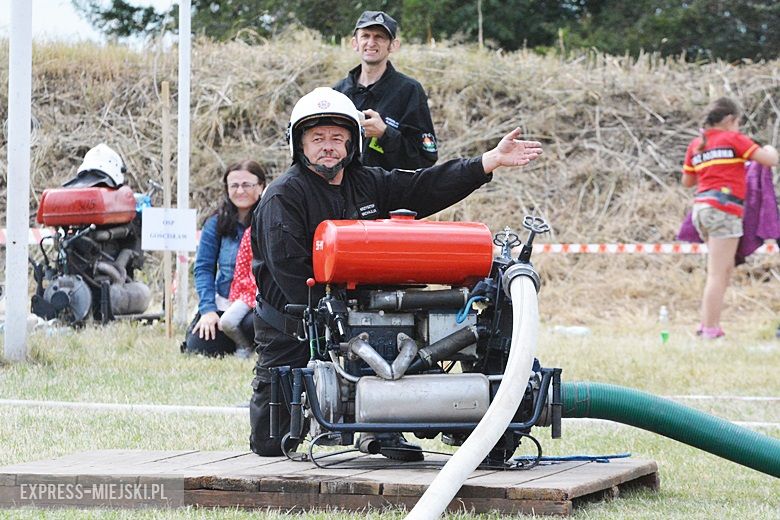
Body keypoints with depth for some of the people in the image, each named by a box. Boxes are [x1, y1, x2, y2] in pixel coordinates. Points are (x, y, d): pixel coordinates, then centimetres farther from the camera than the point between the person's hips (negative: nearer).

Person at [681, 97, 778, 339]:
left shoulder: (696, 144, 16)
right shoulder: (733, 139, -2)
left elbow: (687, 181, 24)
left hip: (701, 208, 7)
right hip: (723, 209, -7)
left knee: (726, 268, 17)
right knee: (717, 273, -7)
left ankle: (708, 325, 13)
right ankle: (710, 330, -9)